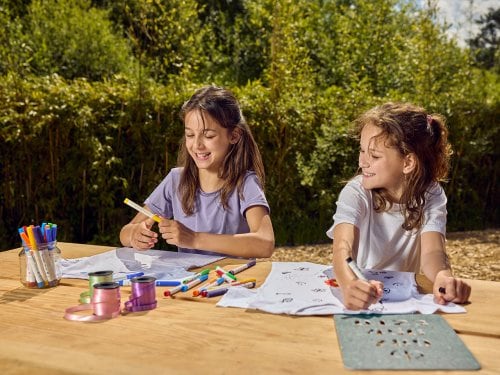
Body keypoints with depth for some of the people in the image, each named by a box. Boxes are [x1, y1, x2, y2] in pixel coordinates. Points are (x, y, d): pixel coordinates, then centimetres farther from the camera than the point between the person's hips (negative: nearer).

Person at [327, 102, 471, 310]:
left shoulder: (431, 195, -7)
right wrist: (350, 284, -50)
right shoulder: (356, 193, -15)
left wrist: (444, 277, -41)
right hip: (359, 291, -2)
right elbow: (342, 249, -30)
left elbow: (431, 252, -20)